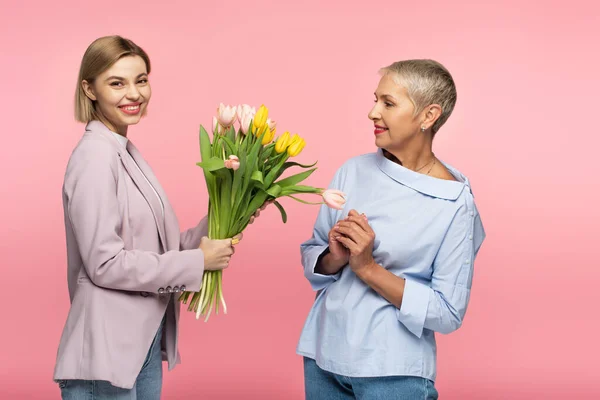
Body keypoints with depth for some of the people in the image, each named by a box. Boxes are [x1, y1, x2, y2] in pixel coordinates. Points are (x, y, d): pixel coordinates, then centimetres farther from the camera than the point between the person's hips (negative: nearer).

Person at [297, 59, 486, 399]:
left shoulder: (454, 204, -12)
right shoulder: (354, 170, 0)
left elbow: (448, 313, -12)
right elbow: (311, 256, 8)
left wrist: (369, 268, -18)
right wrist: (335, 259, -13)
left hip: (392, 371, -4)